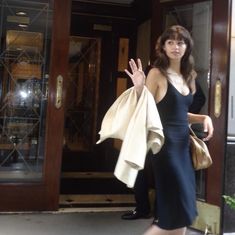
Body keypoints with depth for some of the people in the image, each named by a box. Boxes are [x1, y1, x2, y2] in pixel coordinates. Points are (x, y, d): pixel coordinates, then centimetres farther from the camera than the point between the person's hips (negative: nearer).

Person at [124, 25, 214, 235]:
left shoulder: (188, 76, 14)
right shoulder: (157, 73, -7)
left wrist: (204, 117, 6)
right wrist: (139, 88, -24)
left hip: (184, 144, 8)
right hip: (166, 144, -8)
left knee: (181, 212, 13)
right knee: (179, 212, -5)